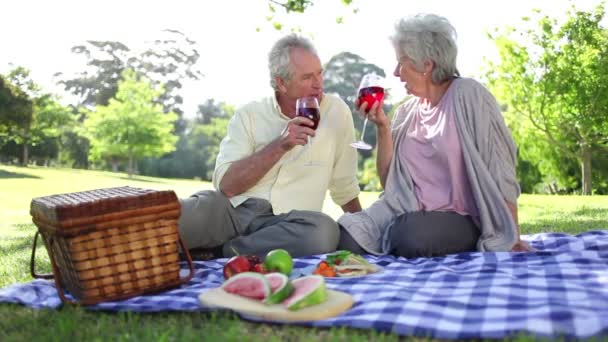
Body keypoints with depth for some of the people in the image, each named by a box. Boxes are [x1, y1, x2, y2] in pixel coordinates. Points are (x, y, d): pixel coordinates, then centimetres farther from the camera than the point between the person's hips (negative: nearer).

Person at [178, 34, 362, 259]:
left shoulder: (336, 111, 7)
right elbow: (225, 185, -8)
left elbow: (344, 188, 16)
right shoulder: (248, 115, 5)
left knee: (325, 230, -35)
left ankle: (223, 252, -16)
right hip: (233, 208, -2)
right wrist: (279, 146, -13)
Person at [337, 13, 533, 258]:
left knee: (410, 236, -35)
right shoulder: (406, 112, 11)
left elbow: (498, 170, -8)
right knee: (347, 237, -23)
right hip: (409, 214, 4)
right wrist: (383, 128, -2)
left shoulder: (468, 96, -6)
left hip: (460, 220, -4)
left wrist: (512, 237, -10)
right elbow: (389, 182, 8)